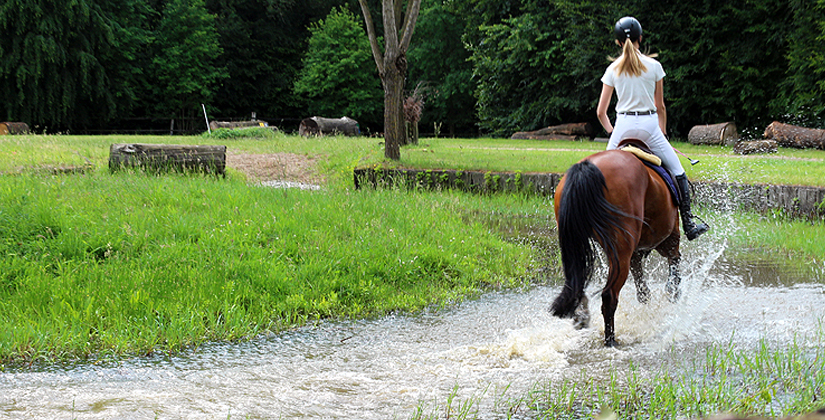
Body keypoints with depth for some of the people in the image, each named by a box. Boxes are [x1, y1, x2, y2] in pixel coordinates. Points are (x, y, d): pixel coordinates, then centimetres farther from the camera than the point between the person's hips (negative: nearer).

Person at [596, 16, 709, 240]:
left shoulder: (612, 70, 4)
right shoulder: (654, 66, 1)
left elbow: (601, 112, 4)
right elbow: (661, 107, 8)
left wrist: (612, 132, 18)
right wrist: (662, 134, 19)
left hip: (623, 125, 1)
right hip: (649, 124, -1)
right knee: (678, 173, 11)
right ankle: (689, 225, 9)